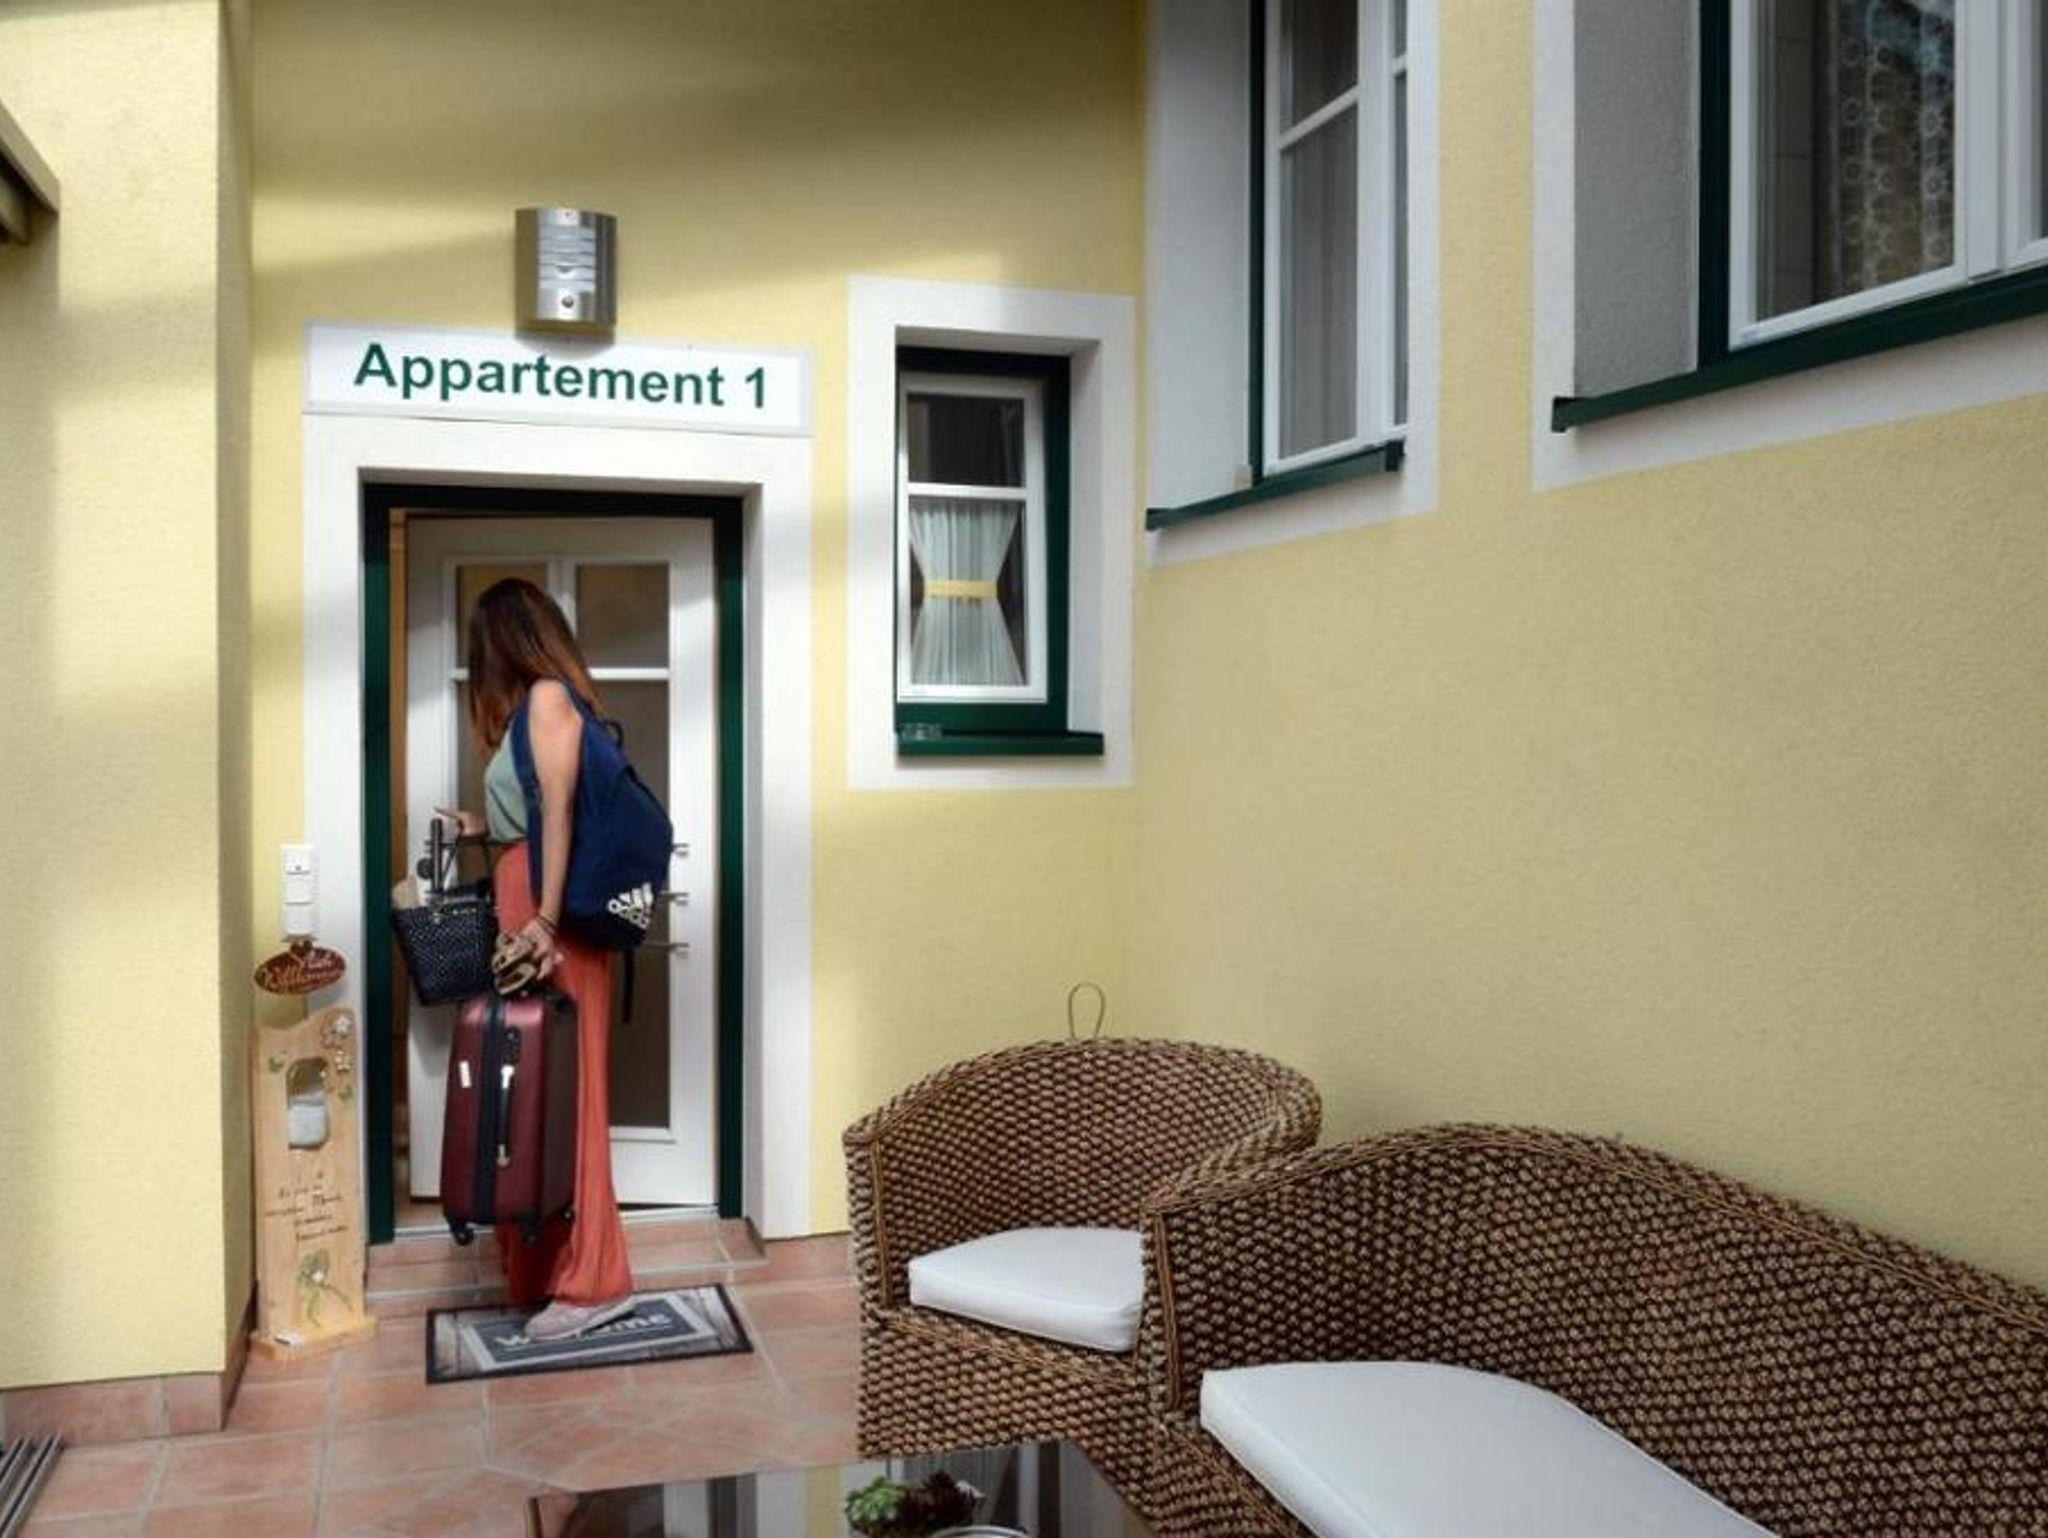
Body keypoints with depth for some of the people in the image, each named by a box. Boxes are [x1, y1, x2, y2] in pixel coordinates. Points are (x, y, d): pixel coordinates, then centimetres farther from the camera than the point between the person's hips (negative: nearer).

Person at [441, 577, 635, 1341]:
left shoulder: (547, 696, -7)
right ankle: (544, 1266, 19)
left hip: (547, 912, -10)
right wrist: (486, 826, 33)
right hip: (527, 904, 10)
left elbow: (560, 811, -17)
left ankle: (590, 1280, -2)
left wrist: (547, 920, -22)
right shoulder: (544, 699, 19)